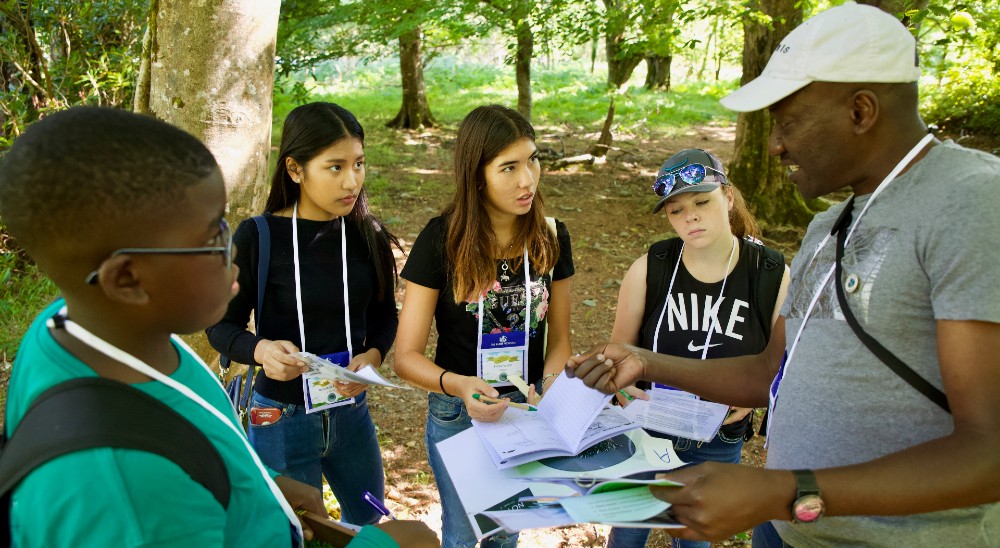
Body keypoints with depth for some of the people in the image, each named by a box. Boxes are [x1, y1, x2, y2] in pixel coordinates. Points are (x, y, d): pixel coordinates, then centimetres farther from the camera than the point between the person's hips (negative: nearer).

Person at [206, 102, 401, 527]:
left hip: (351, 410, 4)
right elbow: (222, 326, -8)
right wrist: (260, 349, -29)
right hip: (282, 416, -4)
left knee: (370, 521, 26)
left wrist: (372, 355, -16)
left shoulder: (368, 236, -6)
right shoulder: (257, 237, -16)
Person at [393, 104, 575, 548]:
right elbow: (406, 356, -18)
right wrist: (457, 385, -37)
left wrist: (550, 392, -19)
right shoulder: (442, 240, -19)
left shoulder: (551, 237, -8)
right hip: (459, 413, -3)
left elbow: (558, 339, 1)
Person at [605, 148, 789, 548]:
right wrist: (625, 389, -21)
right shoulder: (649, 269, -12)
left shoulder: (774, 277, -13)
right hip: (644, 430, 0)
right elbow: (620, 351, -2)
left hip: (717, 445, 0)